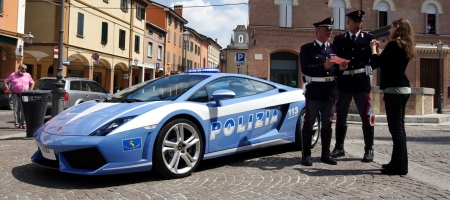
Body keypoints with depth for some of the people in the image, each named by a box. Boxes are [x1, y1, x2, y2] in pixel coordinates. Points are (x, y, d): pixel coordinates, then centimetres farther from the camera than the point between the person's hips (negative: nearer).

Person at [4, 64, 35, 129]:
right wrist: (9, 90, 0)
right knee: (16, 110, 1)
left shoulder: (28, 75, 10)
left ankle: (23, 124, 5)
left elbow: (32, 83, 19)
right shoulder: (13, 75, 6)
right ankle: (17, 124, 5)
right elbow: (5, 82, 11)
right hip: (15, 94, -1)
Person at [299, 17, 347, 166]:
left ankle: (325, 154, 21)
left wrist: (340, 68, -6)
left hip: (330, 91, 6)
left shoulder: (333, 49, 14)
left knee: (327, 123, 11)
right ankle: (306, 155, 9)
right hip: (314, 90, -5)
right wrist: (323, 67, -24)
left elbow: (335, 70, 16)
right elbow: (305, 68, -14)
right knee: (309, 123, 1)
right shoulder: (307, 48, -2)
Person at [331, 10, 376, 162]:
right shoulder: (339, 39, 8)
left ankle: (369, 149, 11)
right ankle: (339, 147, 22)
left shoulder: (368, 38, 5)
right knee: (340, 115, 9)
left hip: (361, 81, -1)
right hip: (343, 81, 2)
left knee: (366, 116, 1)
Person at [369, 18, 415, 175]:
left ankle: (400, 166, 0)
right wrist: (379, 50, 17)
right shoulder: (404, 46, 17)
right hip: (403, 89, 10)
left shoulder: (393, 44, -12)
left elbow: (375, 63, -12)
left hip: (394, 90, -10)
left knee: (396, 128, -6)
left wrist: (374, 48, 4)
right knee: (398, 127, 14)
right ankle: (398, 162, 23)